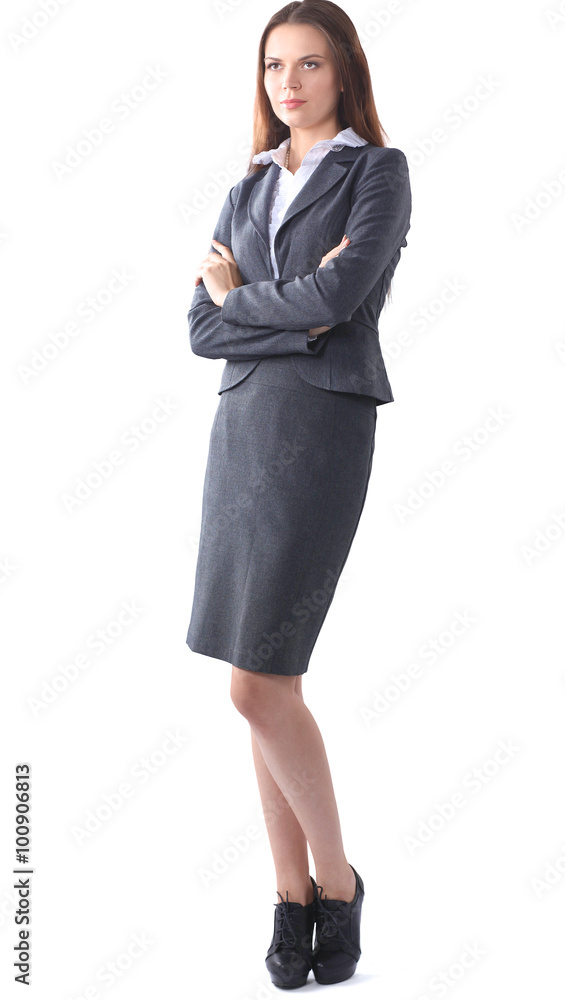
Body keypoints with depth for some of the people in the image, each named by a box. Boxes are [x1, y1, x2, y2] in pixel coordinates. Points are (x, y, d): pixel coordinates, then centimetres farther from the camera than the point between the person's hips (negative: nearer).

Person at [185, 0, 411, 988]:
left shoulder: (378, 173, 3)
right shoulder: (248, 191, 18)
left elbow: (339, 294, -14)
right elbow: (202, 330, 7)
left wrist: (240, 295, 1)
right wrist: (296, 314, -8)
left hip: (323, 427, -6)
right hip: (240, 425, 6)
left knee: (257, 683, -10)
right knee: (269, 683, 5)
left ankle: (336, 878, 11)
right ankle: (292, 895, 17)